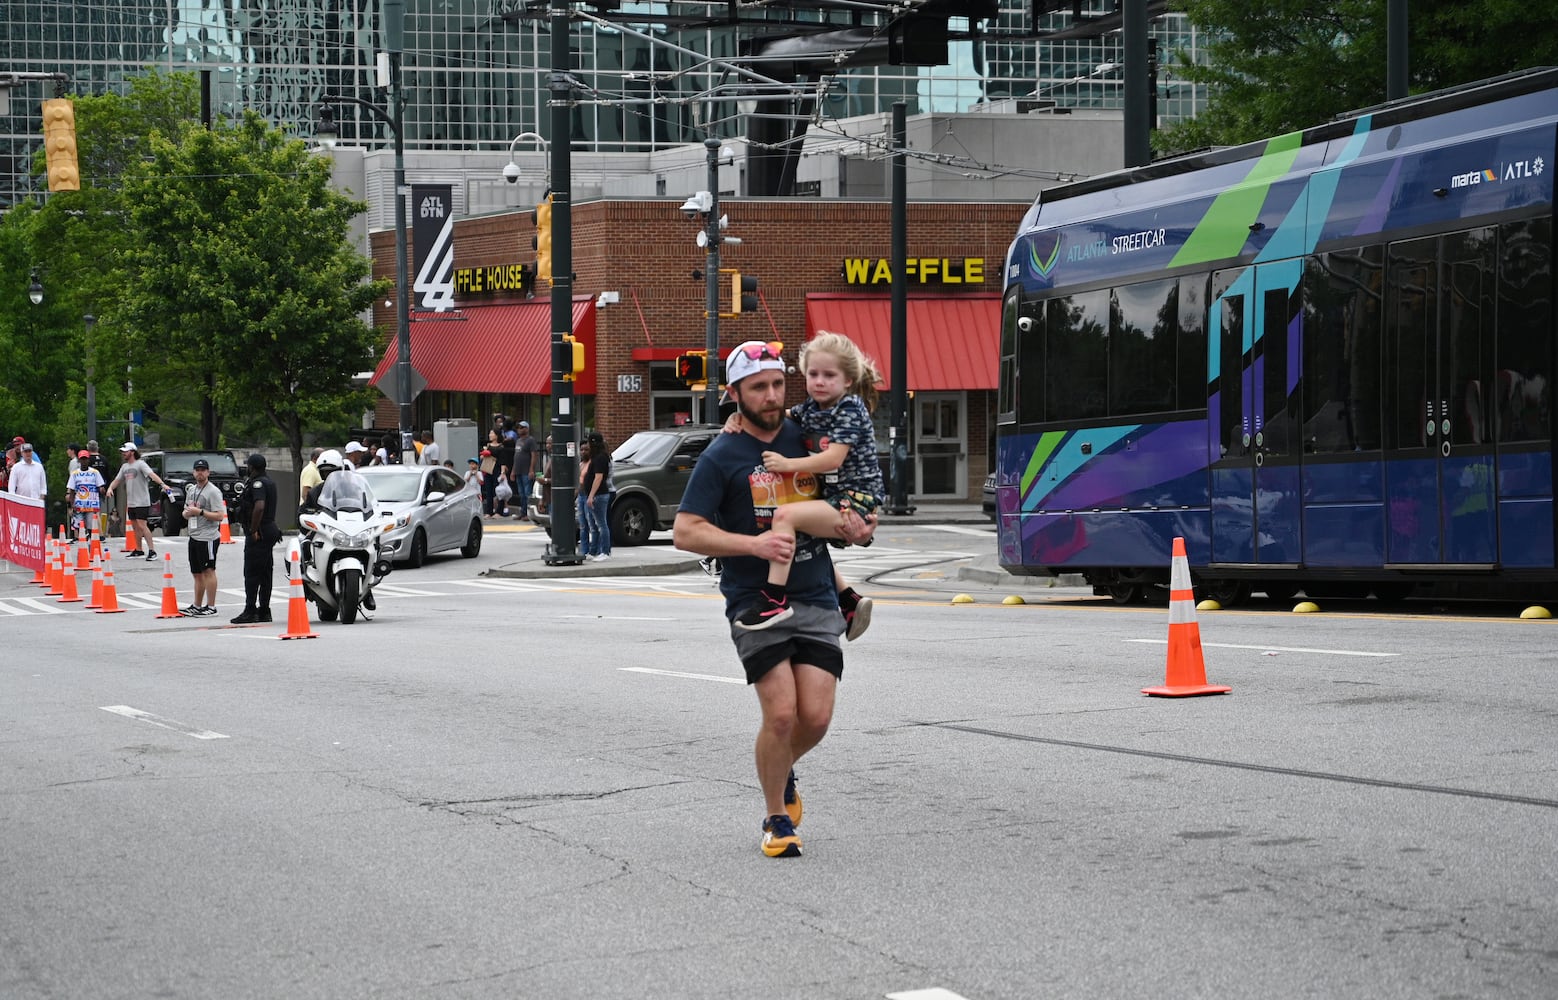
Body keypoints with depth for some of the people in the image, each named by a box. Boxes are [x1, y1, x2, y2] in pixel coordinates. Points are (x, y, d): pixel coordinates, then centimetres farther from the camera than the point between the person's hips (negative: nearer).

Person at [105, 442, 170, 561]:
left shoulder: (140, 464, -9)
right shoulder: (124, 467, 15)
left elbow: (151, 474, -24)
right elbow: (117, 480, 21)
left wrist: (162, 484, -39)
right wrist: (110, 487, 1)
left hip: (142, 501, -8)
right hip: (130, 502, 8)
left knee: (142, 525, -14)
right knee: (135, 526, 12)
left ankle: (152, 551, -14)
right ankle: (139, 550, 21)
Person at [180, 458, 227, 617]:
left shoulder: (213, 491, -10)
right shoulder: (191, 490, 16)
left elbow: (219, 516, -16)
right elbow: (185, 513, 23)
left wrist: (200, 512, -21)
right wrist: (188, 512, -1)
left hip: (208, 537, -9)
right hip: (194, 537, 9)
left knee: (208, 571, -8)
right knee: (197, 573, 14)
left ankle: (211, 606, -6)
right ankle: (196, 606, 21)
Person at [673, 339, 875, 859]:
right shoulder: (722, 457, -4)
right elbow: (685, 532, -9)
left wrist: (859, 526, 1)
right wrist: (754, 545, -20)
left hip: (817, 600, 3)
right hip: (755, 602, -3)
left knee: (816, 717, -5)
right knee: (781, 713, -13)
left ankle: (783, 772, 30)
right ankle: (776, 819, 9)